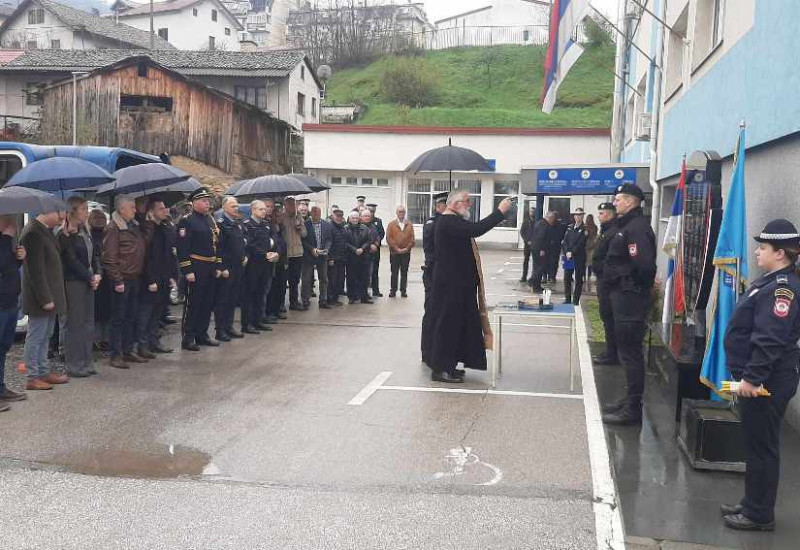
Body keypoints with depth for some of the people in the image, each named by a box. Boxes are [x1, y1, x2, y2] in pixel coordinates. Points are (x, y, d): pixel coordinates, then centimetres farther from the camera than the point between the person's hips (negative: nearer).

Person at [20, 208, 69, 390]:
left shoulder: (46, 230, 11)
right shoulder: (33, 233, -19)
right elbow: (35, 271, -22)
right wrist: (45, 299, -21)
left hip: (49, 296, 10)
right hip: (40, 298, -10)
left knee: (45, 336, 16)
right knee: (35, 337, 0)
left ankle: (44, 372, 26)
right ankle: (33, 378, 8)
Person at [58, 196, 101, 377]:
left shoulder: (85, 231, 13)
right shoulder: (66, 235, -11)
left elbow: (94, 254, 12)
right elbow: (72, 261, -15)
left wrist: (98, 274, -3)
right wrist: (90, 277, -11)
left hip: (88, 282, 8)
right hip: (73, 283, -8)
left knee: (88, 323, 10)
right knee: (76, 324, -3)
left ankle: (86, 362, 17)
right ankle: (74, 366, 5)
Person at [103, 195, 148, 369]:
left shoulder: (135, 225, 12)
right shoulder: (114, 228, -12)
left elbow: (143, 248, 18)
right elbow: (109, 257, -16)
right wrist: (117, 281, -18)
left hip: (135, 278, 8)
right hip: (122, 280, -8)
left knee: (132, 317, 14)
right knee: (119, 318, -1)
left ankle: (128, 350, 24)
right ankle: (116, 355, 5)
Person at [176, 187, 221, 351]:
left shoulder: (210, 220, 15)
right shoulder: (187, 221, -9)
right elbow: (182, 248, -15)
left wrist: (218, 267, 15)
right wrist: (187, 271, -19)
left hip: (210, 268, 8)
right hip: (195, 268, -8)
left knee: (207, 303, 12)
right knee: (192, 304, -3)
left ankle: (202, 335, 23)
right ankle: (187, 339, 4)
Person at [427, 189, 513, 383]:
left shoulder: (453, 221, 18)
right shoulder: (449, 222, -19)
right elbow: (476, 229, -32)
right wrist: (500, 212, -27)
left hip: (457, 283, 11)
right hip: (451, 284, -11)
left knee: (456, 322, 14)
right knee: (448, 323, -5)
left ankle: (447, 365, 22)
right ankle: (440, 369, 2)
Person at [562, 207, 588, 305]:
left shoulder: (585, 229, -4)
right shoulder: (570, 228, 11)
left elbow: (581, 243, -10)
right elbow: (564, 241, 7)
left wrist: (572, 253, -15)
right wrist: (567, 252, -8)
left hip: (580, 258, -4)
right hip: (569, 257, 4)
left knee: (578, 280, 1)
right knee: (567, 278, 4)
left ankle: (576, 301, 5)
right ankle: (567, 299, 13)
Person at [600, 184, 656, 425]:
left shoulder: (637, 228, -18)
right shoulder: (628, 225, 15)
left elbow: (643, 264, -28)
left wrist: (632, 285, -14)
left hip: (630, 300, -11)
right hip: (623, 297, 11)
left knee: (631, 353, -4)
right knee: (628, 351, 18)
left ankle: (633, 409, 4)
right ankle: (631, 400, 29)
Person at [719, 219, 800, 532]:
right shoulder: (774, 281, 12)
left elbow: (771, 341, -26)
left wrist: (752, 378, -26)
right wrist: (747, 375, 21)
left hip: (767, 382, -10)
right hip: (759, 378, 10)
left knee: (761, 447, 0)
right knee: (756, 445, 18)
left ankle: (759, 515, 11)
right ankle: (752, 504, 29)